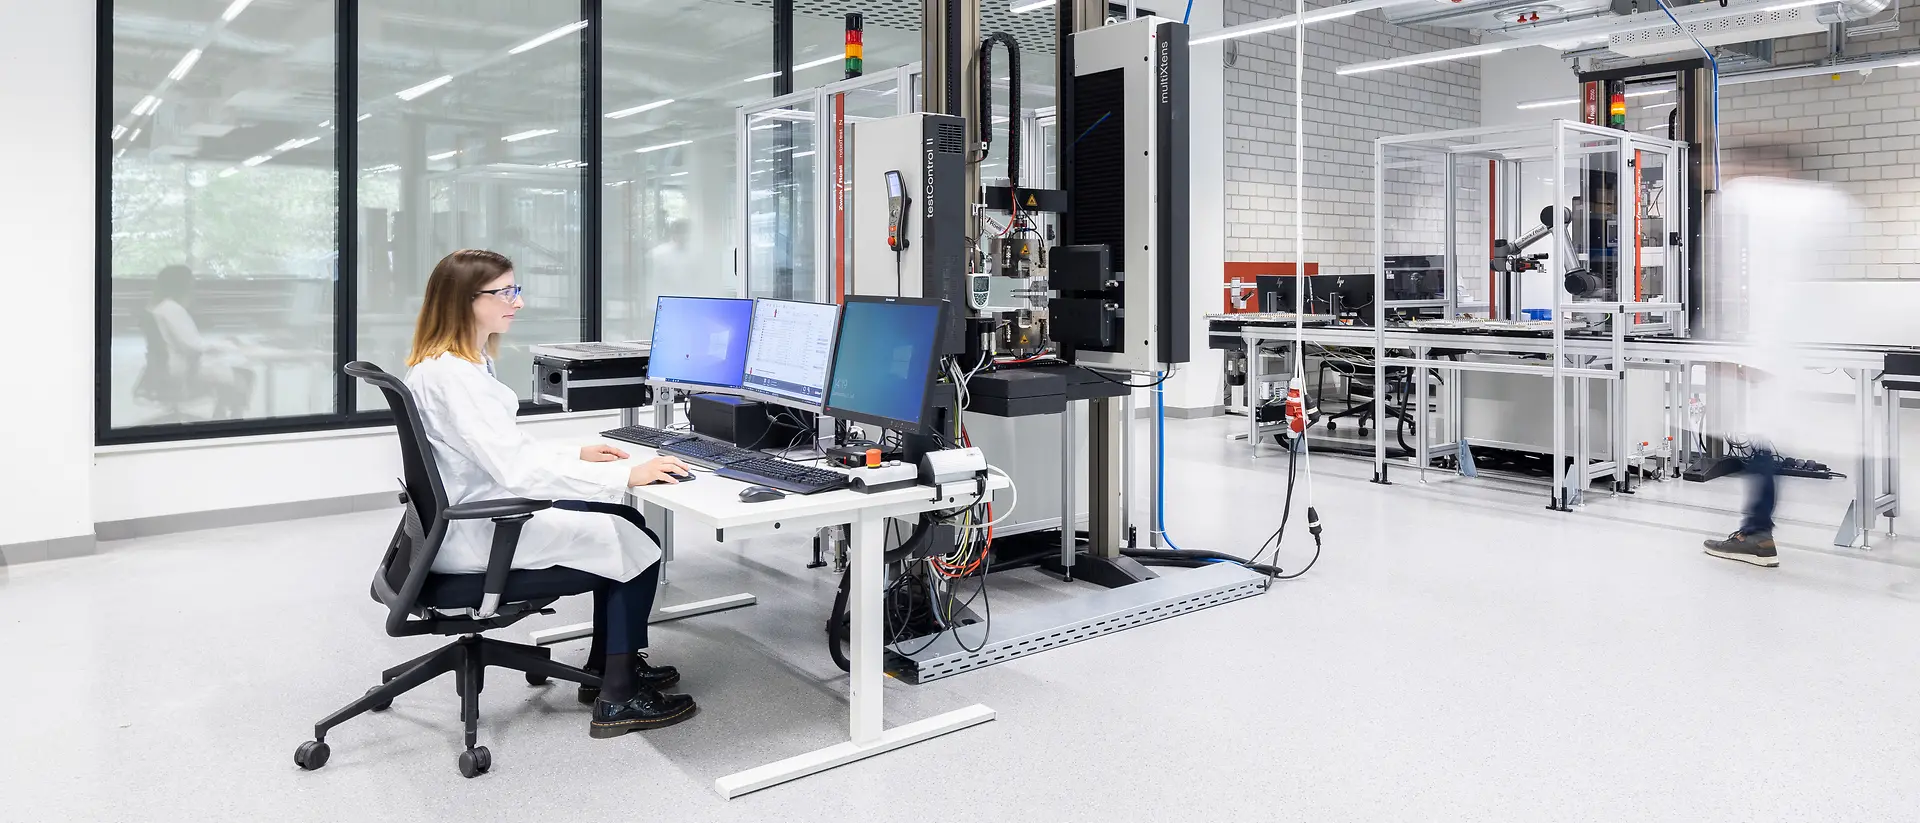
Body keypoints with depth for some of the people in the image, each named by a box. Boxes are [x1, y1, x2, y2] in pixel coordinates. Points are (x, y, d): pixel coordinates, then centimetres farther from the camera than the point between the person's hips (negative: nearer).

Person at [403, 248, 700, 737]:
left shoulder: (463, 363, 9)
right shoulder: (450, 376, -24)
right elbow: (516, 467, -31)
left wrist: (577, 456, 8)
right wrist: (627, 475, -31)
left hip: (480, 513, 10)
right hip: (471, 536, -10)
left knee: (626, 524, 13)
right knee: (637, 549, -8)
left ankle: (607, 666, 23)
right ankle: (617, 699, 2)